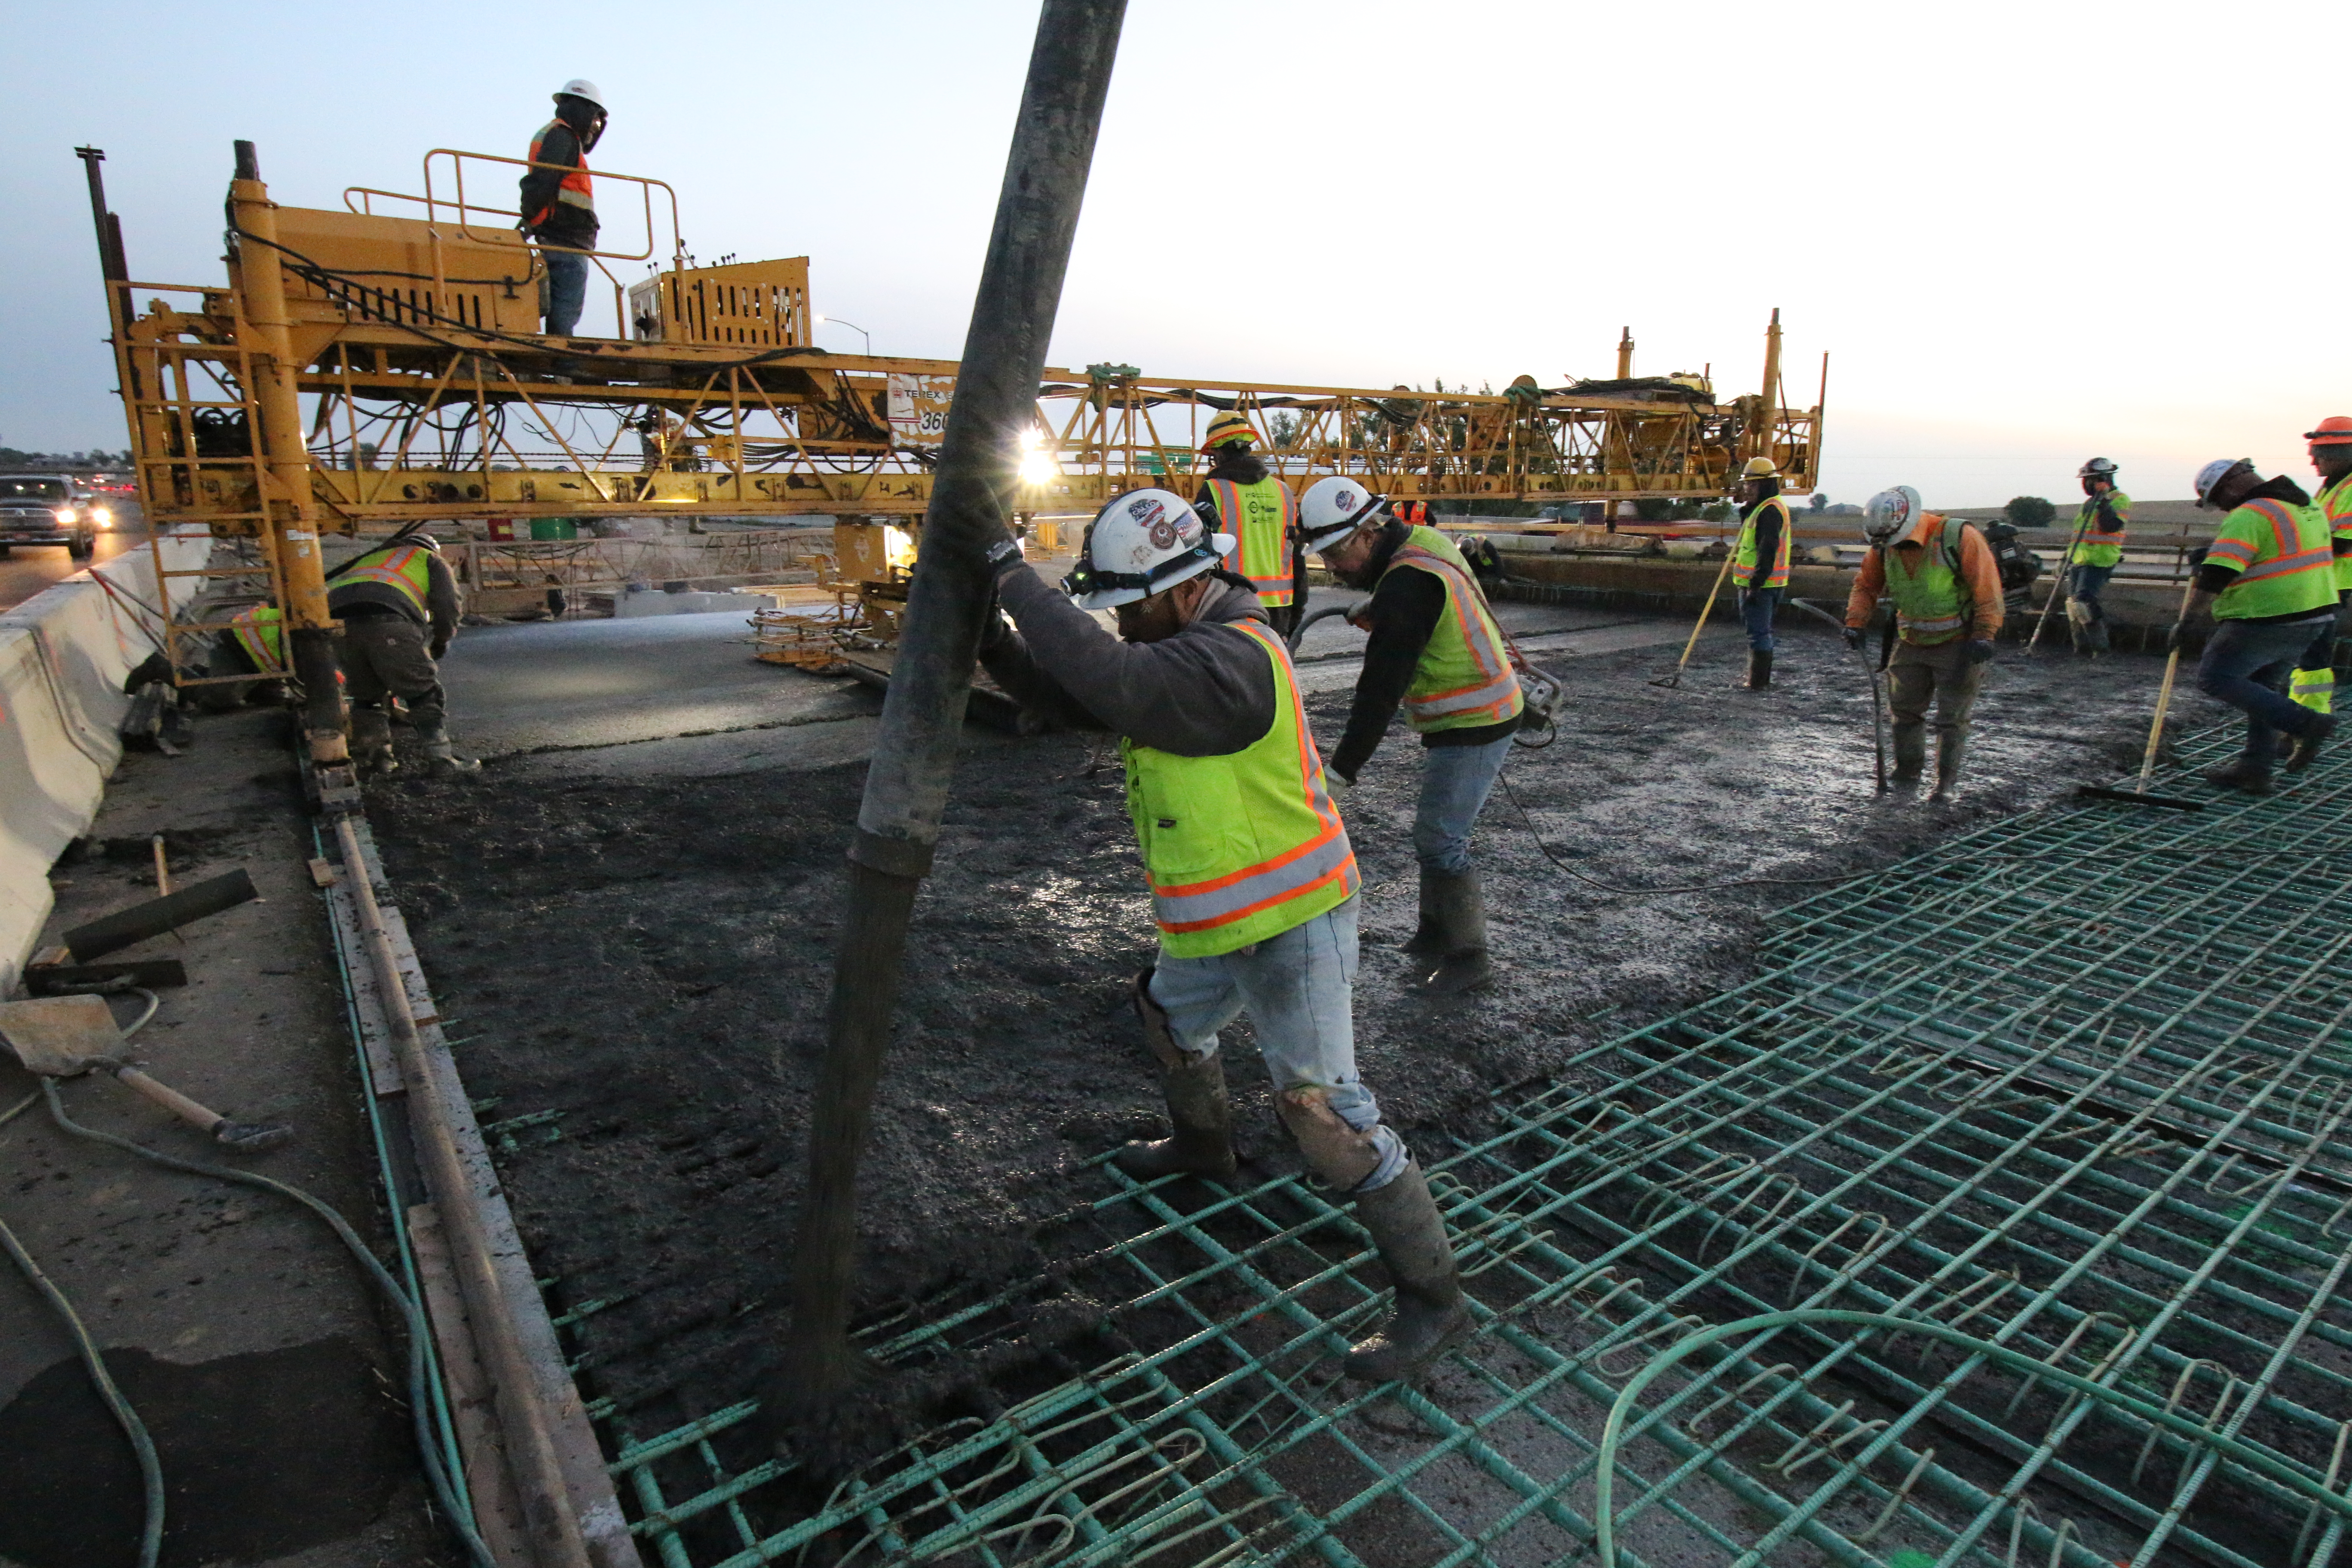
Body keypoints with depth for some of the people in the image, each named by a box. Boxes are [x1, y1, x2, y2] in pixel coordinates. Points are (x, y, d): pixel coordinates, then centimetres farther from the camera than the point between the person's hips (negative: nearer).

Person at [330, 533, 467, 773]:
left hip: (338, 618, 5)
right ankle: (440, 757, -5)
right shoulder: (431, 560, 26)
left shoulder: (370, 558, 41)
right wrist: (441, 642, 25)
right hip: (388, 622, -5)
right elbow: (447, 605, 12)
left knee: (366, 695, 17)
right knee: (424, 692, 0)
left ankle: (372, 757, 17)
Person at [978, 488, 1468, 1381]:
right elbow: (1076, 700, 7)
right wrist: (995, 640, -6)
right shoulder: (1178, 648, 7)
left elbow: (1109, 678, -38)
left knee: (1322, 1109, -8)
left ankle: (1433, 1298, 6)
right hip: (1221, 923, 10)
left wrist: (1016, 578, -29)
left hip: (1289, 923, -10)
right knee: (1169, 1017, 30)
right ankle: (1204, 1146, 58)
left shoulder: (1231, 661, -25)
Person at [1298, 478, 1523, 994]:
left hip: (1471, 728, -11)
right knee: (1434, 830, 18)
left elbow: (1382, 689, -25)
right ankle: (1436, 934, 32)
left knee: (1439, 839, -5)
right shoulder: (1421, 544, 6)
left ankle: (1469, 958, 7)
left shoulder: (1407, 585, -25)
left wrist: (1342, 770, -22)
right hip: (1476, 716, 11)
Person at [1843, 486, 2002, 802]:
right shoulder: (1884, 547, -6)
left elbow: (1988, 589, -17)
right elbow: (1866, 585, 8)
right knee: (1904, 710, 13)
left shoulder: (1959, 538, -21)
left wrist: (1984, 637, -19)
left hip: (1958, 645, -5)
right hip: (1911, 644, 5)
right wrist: (1855, 623, -5)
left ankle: (1947, 782, 10)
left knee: (1951, 717, 0)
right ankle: (1907, 770, 28)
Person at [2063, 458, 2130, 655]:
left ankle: (2099, 644, -11)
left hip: (2099, 563, -8)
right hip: (2079, 562, 8)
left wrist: (2104, 503, -25)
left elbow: (2112, 526, -21)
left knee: (2083, 601, -20)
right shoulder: (2089, 503, 22)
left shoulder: (2119, 500, -4)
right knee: (2073, 605, 4)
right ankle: (2084, 647, 9)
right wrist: (2066, 558, 26)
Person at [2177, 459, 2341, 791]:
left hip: (2266, 622, -10)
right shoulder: (2306, 507, 15)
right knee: (2260, 688, 16)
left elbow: (2214, 578, -23)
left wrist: (2185, 621, -19)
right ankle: (2254, 770, 15)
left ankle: (2305, 723, -8)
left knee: (2214, 678, -3)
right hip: (2313, 618, 10)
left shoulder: (2248, 516, -15)